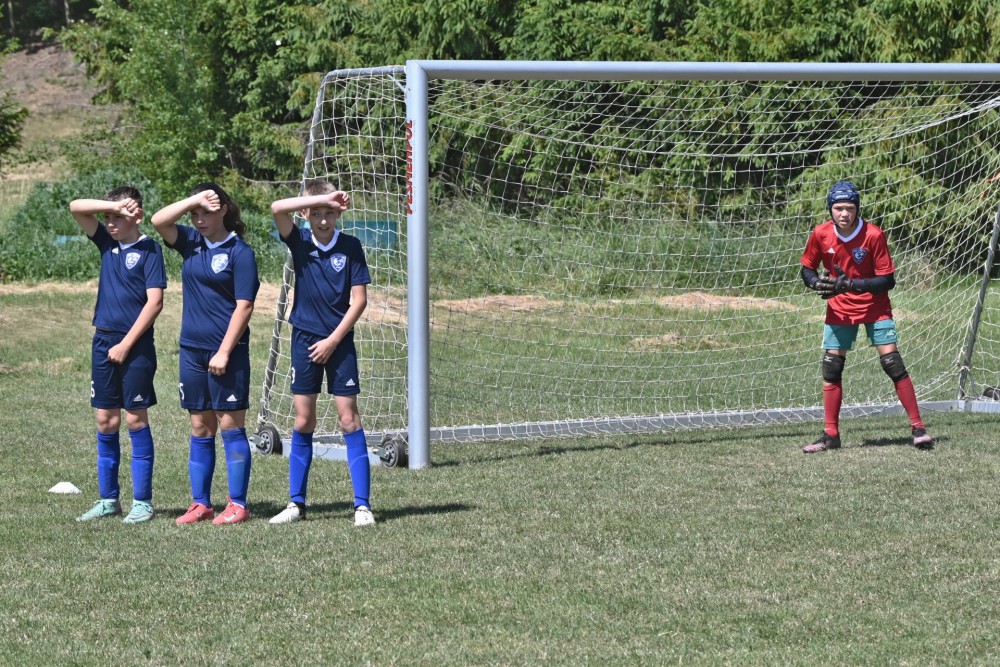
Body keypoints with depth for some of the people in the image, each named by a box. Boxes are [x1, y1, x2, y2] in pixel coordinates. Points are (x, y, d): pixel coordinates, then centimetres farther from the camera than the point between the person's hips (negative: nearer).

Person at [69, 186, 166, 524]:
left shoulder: (149, 249, -7)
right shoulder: (108, 242, 10)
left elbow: (154, 302, -12)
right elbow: (76, 207, 3)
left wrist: (125, 345, -14)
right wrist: (113, 206, -10)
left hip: (135, 344, -6)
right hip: (103, 341, 6)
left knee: (135, 419, -3)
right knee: (106, 421, 7)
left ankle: (142, 502, 2)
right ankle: (108, 499, 13)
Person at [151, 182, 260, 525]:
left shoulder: (240, 252, -7)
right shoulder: (192, 242, 10)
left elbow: (244, 306, -11)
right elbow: (158, 221, -2)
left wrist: (224, 352, -16)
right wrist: (193, 201, -10)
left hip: (226, 352, -6)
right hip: (192, 349, 6)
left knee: (230, 426, -2)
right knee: (200, 428, 9)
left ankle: (237, 505, 2)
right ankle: (200, 504, 13)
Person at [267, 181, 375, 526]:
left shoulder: (350, 246, -3)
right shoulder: (300, 242, -1)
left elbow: (359, 299, -4)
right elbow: (277, 208, -19)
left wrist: (333, 340, -9)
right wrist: (321, 198, -22)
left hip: (339, 341, -1)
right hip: (305, 339, 2)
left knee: (348, 418, -4)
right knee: (303, 422, 5)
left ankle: (362, 504, -3)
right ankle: (296, 503, 12)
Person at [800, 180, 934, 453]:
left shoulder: (873, 235, -20)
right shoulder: (821, 235, -10)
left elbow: (887, 280, -18)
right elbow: (807, 268, 4)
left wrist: (851, 284, -29)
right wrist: (816, 282, -19)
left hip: (875, 307, -3)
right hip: (840, 309, 3)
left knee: (893, 364, -12)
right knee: (831, 368, 1)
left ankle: (918, 427, -4)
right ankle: (830, 435, 12)